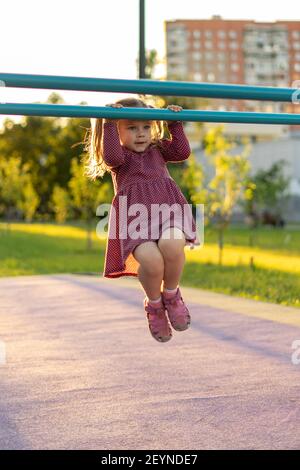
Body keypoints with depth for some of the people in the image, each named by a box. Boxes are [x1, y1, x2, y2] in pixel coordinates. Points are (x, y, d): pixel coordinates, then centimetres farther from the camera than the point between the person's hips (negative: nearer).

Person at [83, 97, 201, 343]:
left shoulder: (157, 150, 26)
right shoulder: (120, 156, 13)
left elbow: (182, 151, 13)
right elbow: (113, 157, -10)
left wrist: (175, 124, 12)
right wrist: (109, 124, -9)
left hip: (167, 208, 3)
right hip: (135, 215, -3)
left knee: (171, 244, -34)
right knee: (150, 260, -32)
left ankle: (171, 294, -4)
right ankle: (154, 304, 1)